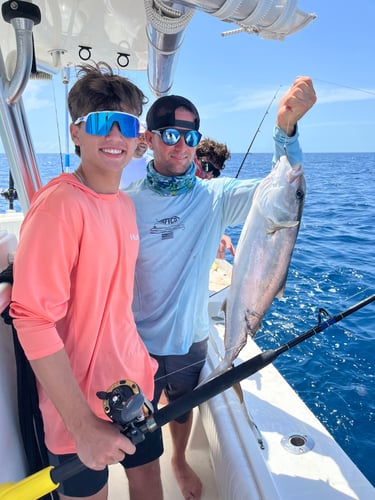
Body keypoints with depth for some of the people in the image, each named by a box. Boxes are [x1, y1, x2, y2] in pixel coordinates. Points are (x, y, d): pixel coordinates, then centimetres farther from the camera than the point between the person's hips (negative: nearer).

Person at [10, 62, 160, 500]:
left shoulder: (125, 203, 3)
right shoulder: (59, 203, -20)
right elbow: (33, 319, -23)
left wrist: (143, 363, 9)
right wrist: (83, 425, -22)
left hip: (134, 384, 7)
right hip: (77, 404, -6)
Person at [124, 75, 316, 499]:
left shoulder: (215, 197, -12)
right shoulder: (127, 203, -14)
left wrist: (287, 127, -39)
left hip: (191, 336, 2)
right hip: (139, 341, -1)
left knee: (183, 405, 28)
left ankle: (180, 460, 61)